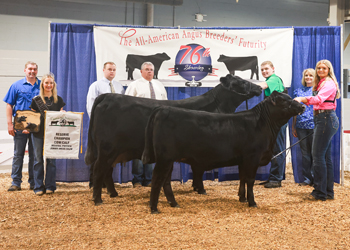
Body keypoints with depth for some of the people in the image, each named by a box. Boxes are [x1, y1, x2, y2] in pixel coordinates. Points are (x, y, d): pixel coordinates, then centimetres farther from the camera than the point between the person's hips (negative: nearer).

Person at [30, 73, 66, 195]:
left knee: (51, 160, 2)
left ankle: (50, 186, 11)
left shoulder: (58, 100, 7)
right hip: (38, 133, 0)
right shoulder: (36, 100, 4)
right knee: (38, 159, 2)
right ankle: (39, 187, 10)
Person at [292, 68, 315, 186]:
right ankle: (307, 178, 16)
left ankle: (315, 178, 9)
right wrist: (293, 126, 11)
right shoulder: (298, 91, 13)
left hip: (314, 125, -3)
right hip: (301, 126, 4)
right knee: (304, 153, 8)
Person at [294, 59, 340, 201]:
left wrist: (302, 99, -39)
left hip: (326, 119, -10)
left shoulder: (329, 83, -11)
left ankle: (320, 192, -3)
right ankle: (328, 191, 18)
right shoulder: (320, 83, 19)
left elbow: (319, 99, -27)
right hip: (321, 119, 10)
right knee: (326, 156, 11)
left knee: (318, 155, -9)